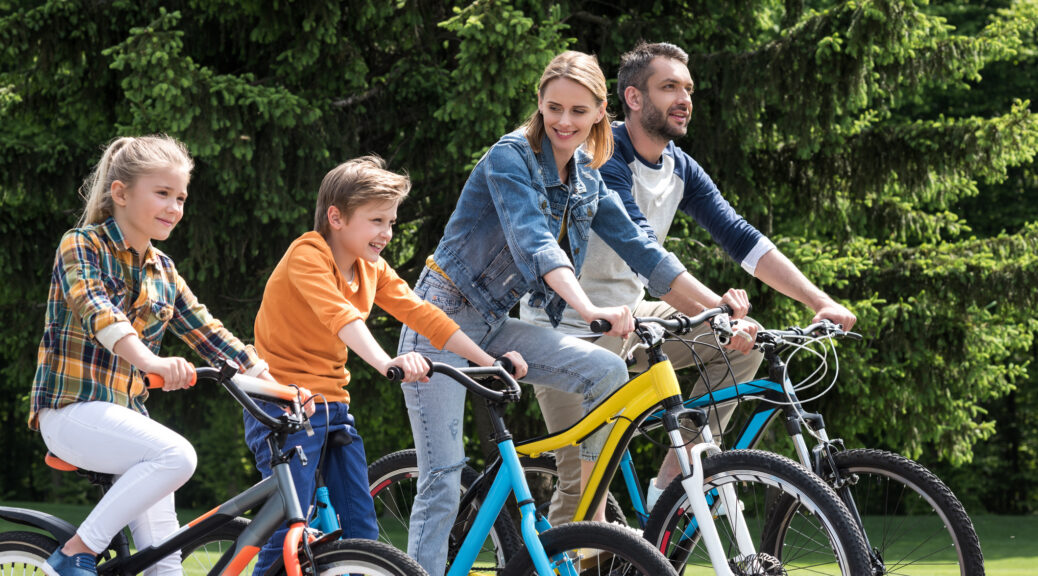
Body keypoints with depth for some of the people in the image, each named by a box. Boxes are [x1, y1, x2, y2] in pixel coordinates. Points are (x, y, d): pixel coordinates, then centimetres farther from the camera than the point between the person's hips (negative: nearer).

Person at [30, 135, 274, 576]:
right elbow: (95, 311, -25)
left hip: (126, 414, 7)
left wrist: (272, 384, -4)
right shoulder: (81, 246, -7)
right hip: (72, 410, -7)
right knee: (177, 455, -30)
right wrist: (152, 362, -43)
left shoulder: (162, 271, 14)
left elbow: (205, 331, 11)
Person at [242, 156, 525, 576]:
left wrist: (489, 362, -5)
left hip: (332, 404, 8)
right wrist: (385, 363, -48)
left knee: (362, 525, 3)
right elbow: (340, 315, -32)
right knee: (289, 528, -14)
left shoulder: (373, 270, 9)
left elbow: (421, 314, 4)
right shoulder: (307, 255, -15)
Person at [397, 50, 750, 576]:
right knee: (443, 480, -12)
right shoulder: (511, 158, -18)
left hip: (494, 324, 7)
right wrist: (590, 309, -48)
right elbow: (533, 242, -33)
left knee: (608, 372, -14)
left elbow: (640, 248, 3)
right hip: (444, 317, -6)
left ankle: (592, 527, -5)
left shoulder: (587, 181, 6)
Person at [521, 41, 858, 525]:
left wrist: (820, 302, -14)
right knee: (584, 481, -12)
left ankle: (672, 484, -5)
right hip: (568, 330, -7)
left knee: (743, 342, -9)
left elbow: (741, 239, -2)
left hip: (628, 317, 7)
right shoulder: (601, 159, -22)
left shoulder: (680, 170, 3)